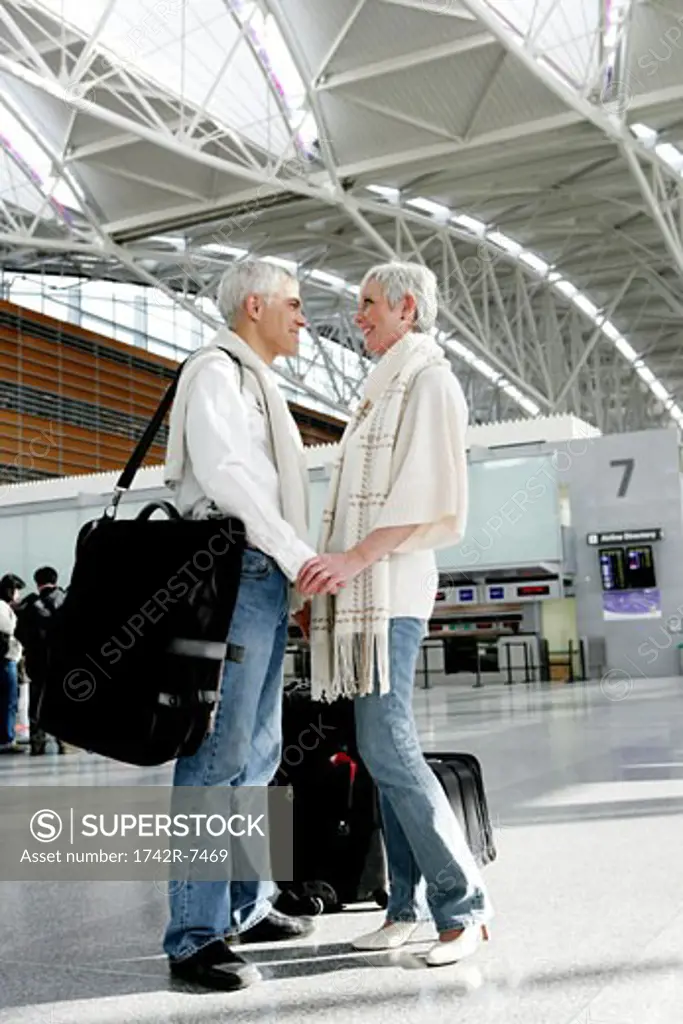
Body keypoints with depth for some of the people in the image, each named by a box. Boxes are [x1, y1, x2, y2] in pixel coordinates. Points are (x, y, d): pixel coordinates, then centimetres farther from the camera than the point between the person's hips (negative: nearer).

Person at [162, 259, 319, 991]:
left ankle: (246, 906, 22)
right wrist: (299, 554, -16)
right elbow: (222, 472, -17)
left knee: (258, 751, 12)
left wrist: (297, 569, 11)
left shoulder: (257, 382, 25)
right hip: (234, 571, -10)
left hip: (267, 577, 10)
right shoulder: (216, 371, -3)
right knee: (220, 752, -10)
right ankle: (196, 937, -5)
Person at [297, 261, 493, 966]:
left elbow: (433, 504, -15)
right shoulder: (380, 390, 23)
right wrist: (331, 573, 16)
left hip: (388, 588, -9)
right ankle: (408, 904, 13)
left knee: (386, 748, -12)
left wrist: (353, 559, -21)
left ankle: (462, 903, -1)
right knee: (385, 749, 7)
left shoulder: (429, 381, -4)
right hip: (358, 590, 9)